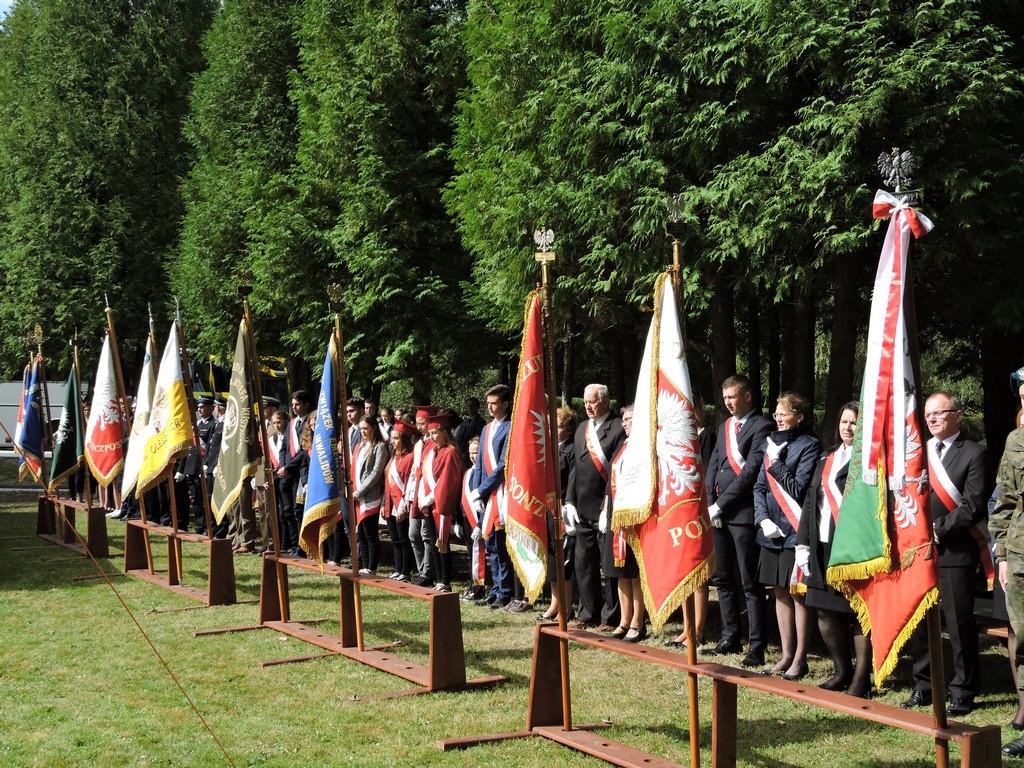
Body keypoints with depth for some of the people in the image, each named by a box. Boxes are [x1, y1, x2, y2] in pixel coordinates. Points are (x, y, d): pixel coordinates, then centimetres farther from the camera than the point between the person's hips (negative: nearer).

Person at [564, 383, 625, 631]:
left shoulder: (618, 428, -8)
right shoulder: (581, 429, 15)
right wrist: (569, 501, 9)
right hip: (583, 508, 7)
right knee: (583, 563, 12)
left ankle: (610, 617, 8)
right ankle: (588, 614, 23)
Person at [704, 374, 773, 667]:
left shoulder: (761, 427, -7)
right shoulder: (724, 427, 19)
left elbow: (751, 470, -14)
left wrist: (721, 504, -13)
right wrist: (711, 503, 2)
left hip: (743, 512, -8)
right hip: (718, 513, 8)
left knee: (750, 584, -5)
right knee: (723, 580, 13)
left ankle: (757, 648, -2)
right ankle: (730, 639, 23)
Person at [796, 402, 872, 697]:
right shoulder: (826, 459, 18)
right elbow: (810, 501, 18)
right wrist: (803, 542, 11)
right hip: (824, 546, 7)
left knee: (859, 612, -2)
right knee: (825, 611, 11)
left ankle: (861, 678, 8)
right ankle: (843, 671, 26)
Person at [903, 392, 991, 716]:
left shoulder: (974, 453, -4)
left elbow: (973, 505, -11)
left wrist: (938, 529, -16)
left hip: (955, 552, -5)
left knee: (959, 623, 0)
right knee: (917, 621, 11)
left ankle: (963, 692, 11)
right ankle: (923, 686, 23)